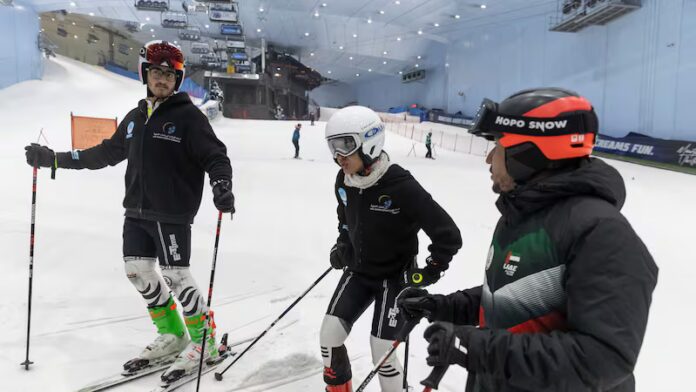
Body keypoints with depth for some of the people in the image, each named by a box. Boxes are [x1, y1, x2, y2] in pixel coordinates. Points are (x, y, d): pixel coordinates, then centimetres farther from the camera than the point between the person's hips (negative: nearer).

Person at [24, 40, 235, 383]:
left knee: (175, 278, -5)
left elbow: (215, 156, -13)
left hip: (172, 213, -7)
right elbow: (108, 152, 21)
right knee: (138, 272, 10)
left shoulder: (188, 116, -7)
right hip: (136, 211, 7)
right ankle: (171, 336, 27)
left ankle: (204, 342, 14)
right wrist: (54, 159, 22)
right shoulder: (136, 117, 13)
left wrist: (222, 186, -33)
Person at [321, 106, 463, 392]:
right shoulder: (344, 181, -8)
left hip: (395, 277, -5)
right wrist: (342, 245, 8)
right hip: (358, 271, 6)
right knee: (330, 333, 3)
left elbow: (448, 235, -22)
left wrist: (428, 273, -17)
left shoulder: (402, 187, -28)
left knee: (381, 351, -4)